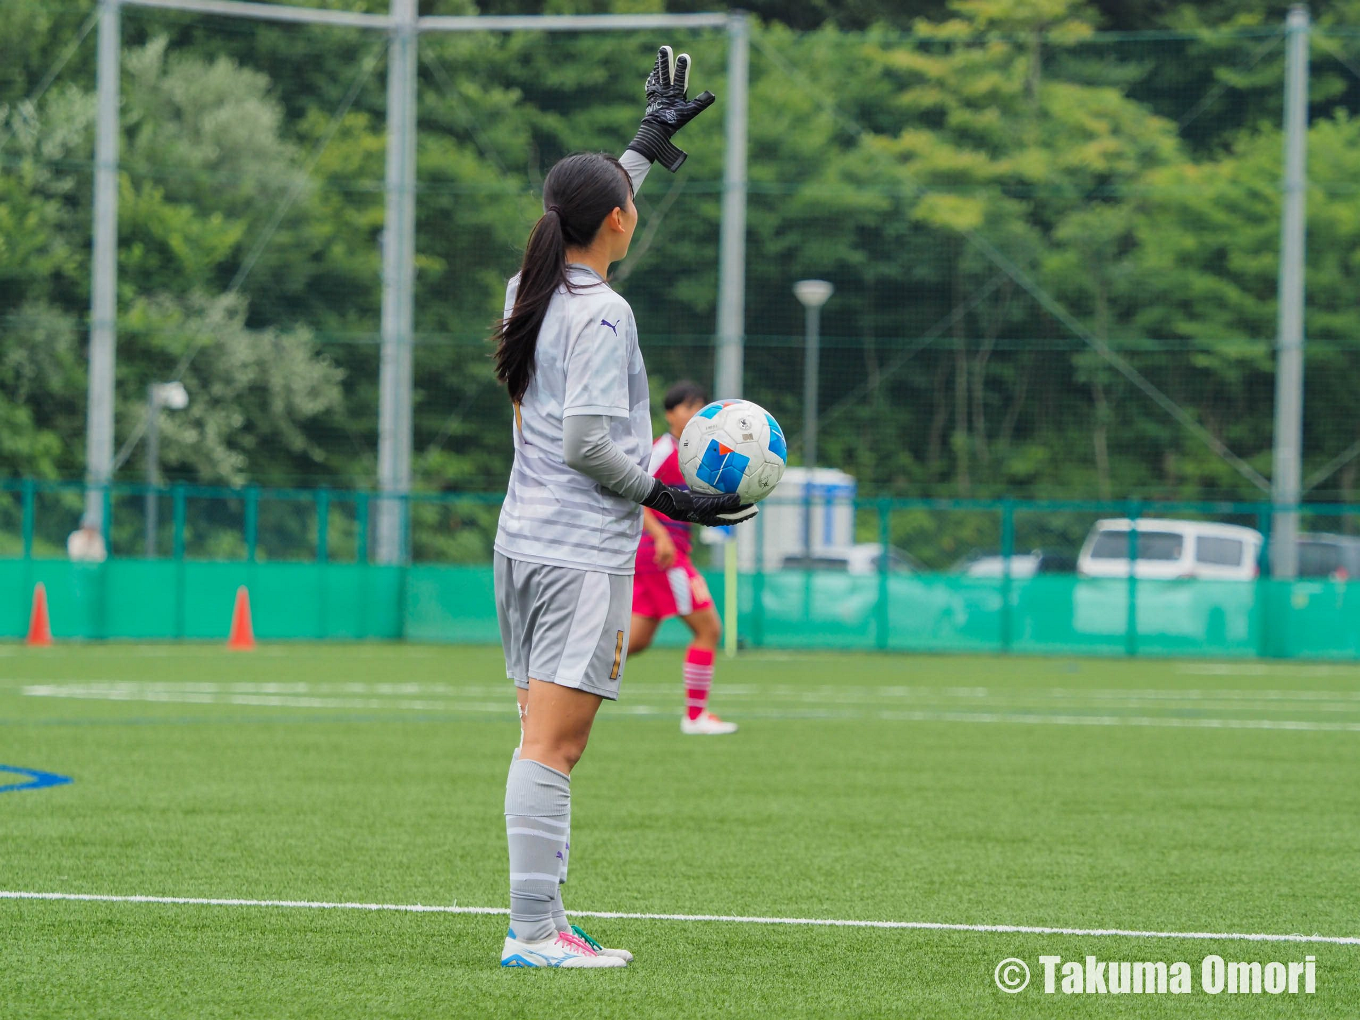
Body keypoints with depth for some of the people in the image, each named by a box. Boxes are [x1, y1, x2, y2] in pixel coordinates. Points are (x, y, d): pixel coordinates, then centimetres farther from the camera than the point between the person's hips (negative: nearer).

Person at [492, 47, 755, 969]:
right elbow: (586, 440, -19)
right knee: (553, 746, -11)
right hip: (583, 554, -9)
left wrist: (653, 136, 40)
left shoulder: (534, 293, 11)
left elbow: (592, 213, 30)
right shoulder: (602, 314, -14)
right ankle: (532, 931, -13)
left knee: (547, 744, 10)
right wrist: (663, 495, -7)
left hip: (525, 541, 9)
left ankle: (546, 923, 11)